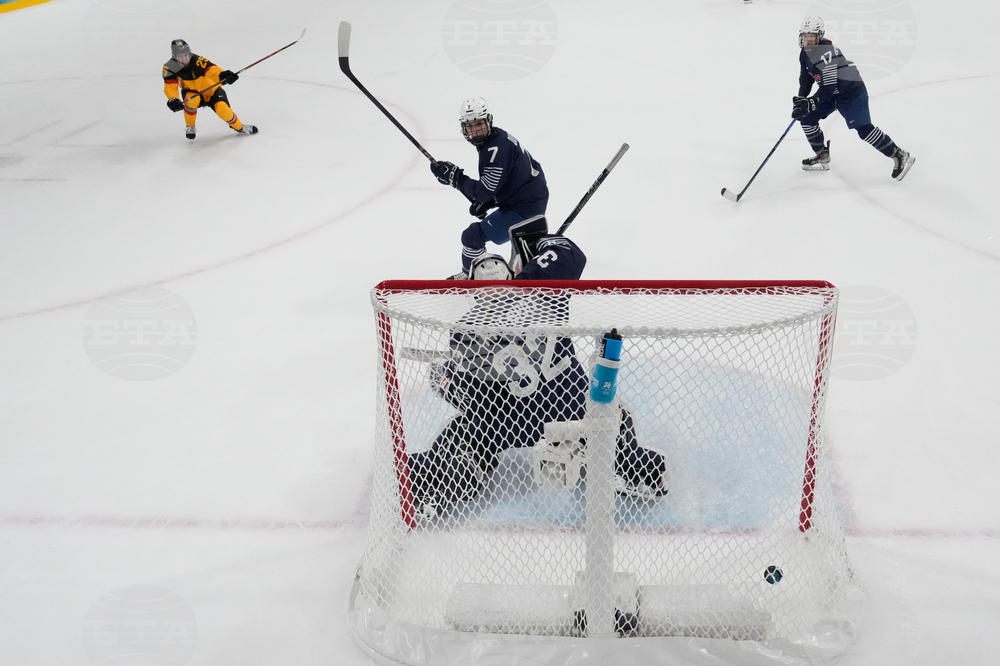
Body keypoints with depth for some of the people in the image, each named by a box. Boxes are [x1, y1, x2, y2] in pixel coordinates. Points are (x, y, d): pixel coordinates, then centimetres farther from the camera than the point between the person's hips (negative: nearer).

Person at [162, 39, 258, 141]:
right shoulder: (170, 68, -20)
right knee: (192, 101, -34)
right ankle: (189, 127, -6)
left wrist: (222, 75, -65)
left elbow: (212, 70, -42)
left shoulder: (198, 61, -29)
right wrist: (173, 100, -48)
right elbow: (170, 86, -27)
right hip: (193, 93, 1)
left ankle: (239, 127, 4)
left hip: (212, 91, -1)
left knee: (222, 108, -26)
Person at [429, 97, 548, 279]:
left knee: (473, 235, -9)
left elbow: (484, 191, -27)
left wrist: (453, 176, -20)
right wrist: (486, 201, 3)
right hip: (534, 199, 11)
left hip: (523, 208, -11)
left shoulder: (496, 148, -25)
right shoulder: (498, 138, 6)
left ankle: (469, 277, 12)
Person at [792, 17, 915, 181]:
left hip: (852, 91, -9)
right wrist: (800, 99, -1)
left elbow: (829, 87, -31)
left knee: (864, 129, -14)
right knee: (807, 117, 5)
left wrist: (810, 103, -33)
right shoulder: (805, 54, 1)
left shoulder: (827, 52, -27)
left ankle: (900, 156, -6)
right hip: (832, 93, 9)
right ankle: (822, 157, 19)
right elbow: (806, 79, 13)